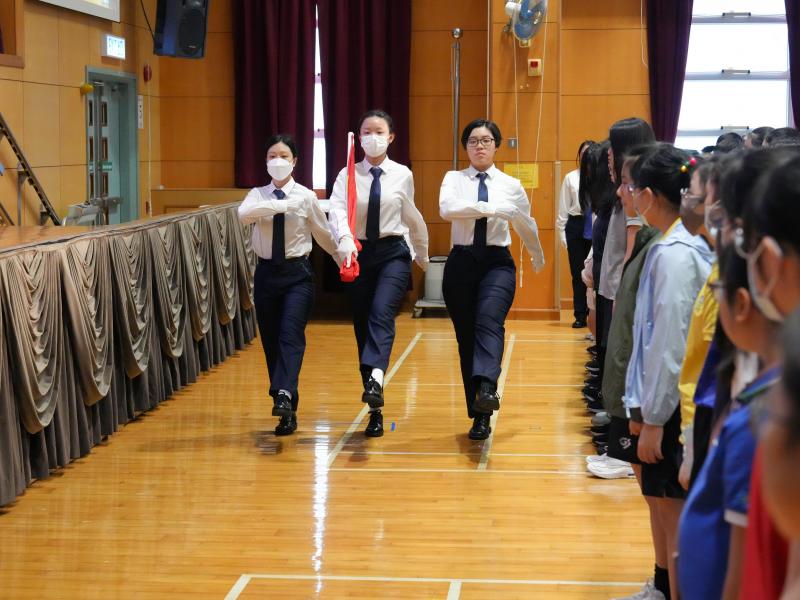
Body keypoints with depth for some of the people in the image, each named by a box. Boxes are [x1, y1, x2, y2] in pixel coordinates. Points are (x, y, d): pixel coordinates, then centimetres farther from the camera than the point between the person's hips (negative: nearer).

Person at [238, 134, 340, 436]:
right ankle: (288, 411, 13)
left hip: (297, 274, -3)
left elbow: (324, 235, 9)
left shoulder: (306, 196, -2)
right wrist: (282, 205, -31)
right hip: (267, 273, 3)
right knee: (271, 342, 5)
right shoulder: (258, 195, 2)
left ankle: (284, 397, -35)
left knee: (291, 335, -21)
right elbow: (244, 214, -21)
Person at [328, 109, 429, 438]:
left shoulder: (402, 175, 2)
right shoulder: (348, 175, 0)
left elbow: (412, 216, 16)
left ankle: (375, 380, -47)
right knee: (362, 327, 4)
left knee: (381, 314, -27)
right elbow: (336, 207, -18)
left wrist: (422, 253, 27)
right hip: (359, 254, 2)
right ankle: (375, 411, 12)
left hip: (393, 253, -1)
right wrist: (345, 238, -37)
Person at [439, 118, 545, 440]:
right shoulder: (454, 179, 4)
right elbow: (446, 209, -18)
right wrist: (490, 209, -24)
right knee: (466, 338, 3)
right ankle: (479, 416, 10)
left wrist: (538, 259, 32)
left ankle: (486, 389, -48)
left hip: (497, 263, -1)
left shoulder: (511, 185, 6)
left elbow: (526, 226, 20)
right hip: (461, 263, 1)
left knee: (489, 321, -28)